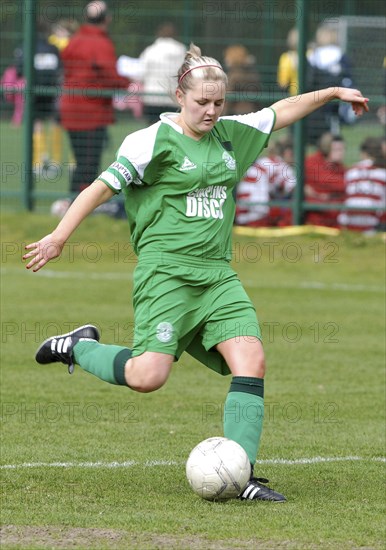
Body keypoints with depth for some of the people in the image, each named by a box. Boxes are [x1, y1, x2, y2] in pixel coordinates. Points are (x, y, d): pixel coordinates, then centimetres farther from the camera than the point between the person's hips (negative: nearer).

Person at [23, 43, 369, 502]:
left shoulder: (229, 135, 13)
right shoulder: (155, 140, -7)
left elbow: (279, 114, 28)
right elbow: (102, 188, -7)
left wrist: (332, 93, 31)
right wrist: (59, 237, -11)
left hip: (217, 275, 6)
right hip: (167, 272, -6)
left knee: (251, 361, -12)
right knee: (148, 377, -17)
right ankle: (79, 347, 12)